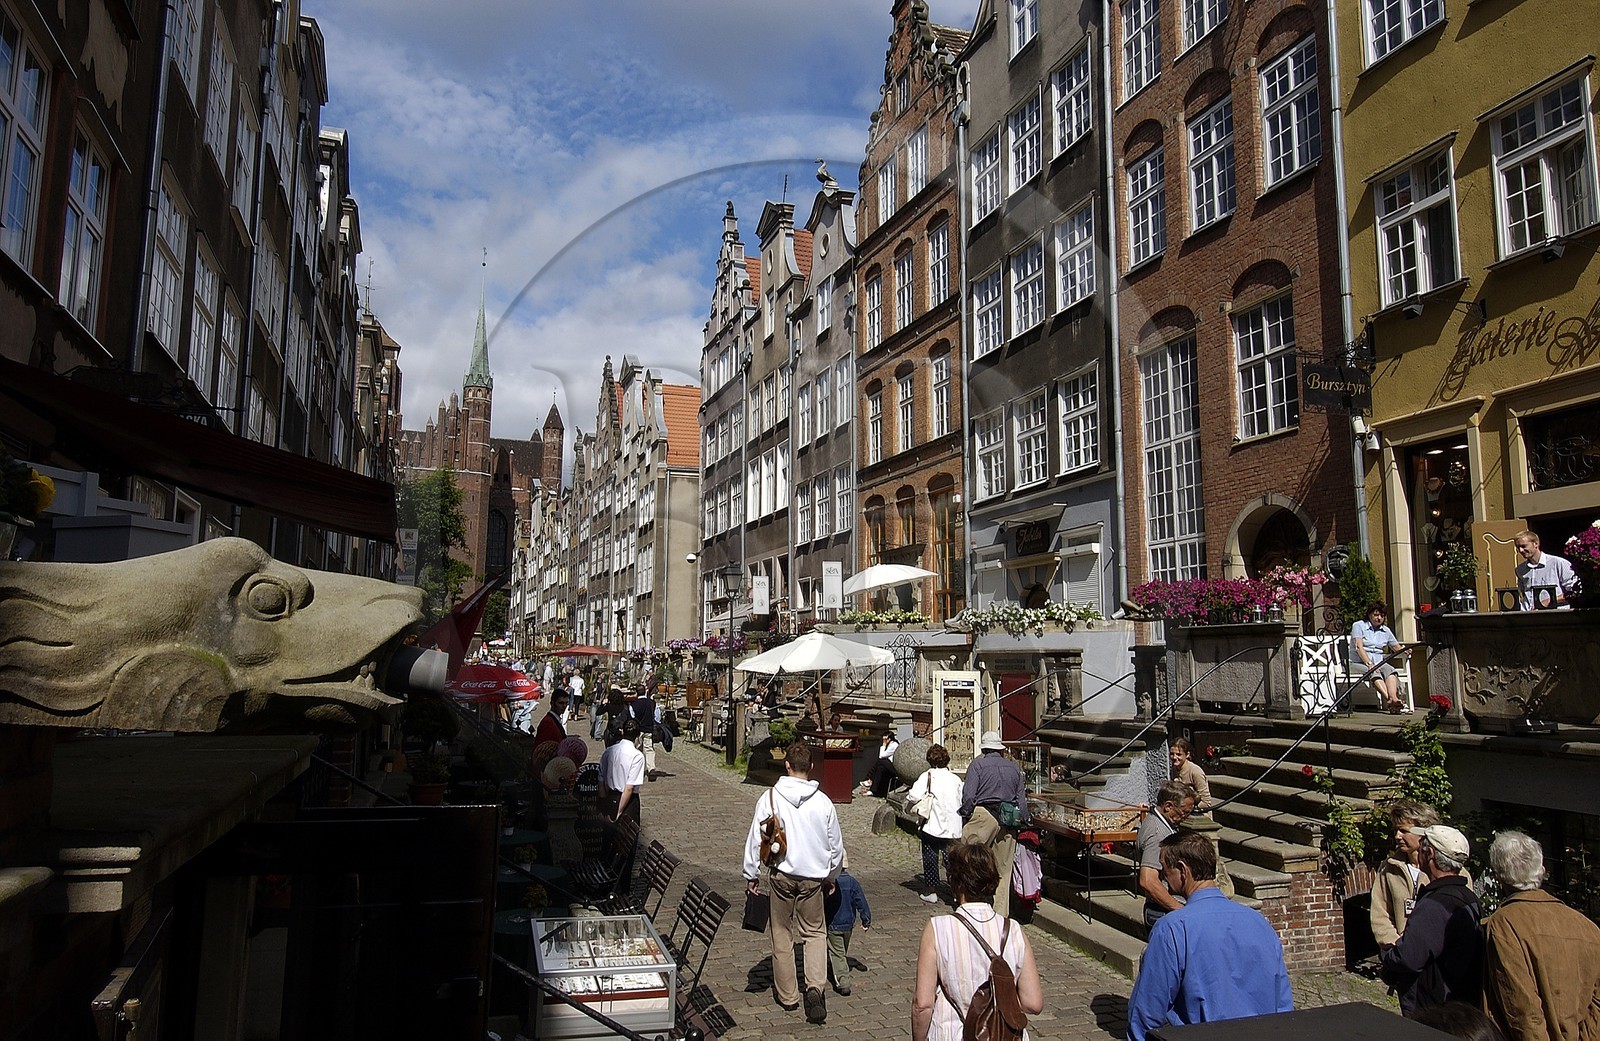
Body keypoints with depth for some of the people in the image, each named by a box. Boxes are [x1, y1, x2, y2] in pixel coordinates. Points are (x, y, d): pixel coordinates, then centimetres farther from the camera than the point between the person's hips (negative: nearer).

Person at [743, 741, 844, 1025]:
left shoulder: (770, 797, -10)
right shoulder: (822, 801, -6)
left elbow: (756, 838, -7)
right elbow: (836, 844, 3)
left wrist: (751, 874, 6)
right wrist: (831, 876, 20)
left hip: (781, 875, -1)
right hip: (813, 876, 1)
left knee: (782, 934, 14)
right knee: (814, 931, 17)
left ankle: (786, 995, 24)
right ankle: (815, 987, -1)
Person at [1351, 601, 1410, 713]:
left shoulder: (1386, 631, 20)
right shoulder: (1359, 626, 3)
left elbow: (1397, 648, 25)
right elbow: (1359, 647, -9)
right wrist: (1369, 664, -23)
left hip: (1379, 663, 4)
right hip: (1360, 663, -4)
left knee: (1389, 670, -31)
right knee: (1374, 673, -36)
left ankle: (1393, 698, -54)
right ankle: (1390, 699, -56)